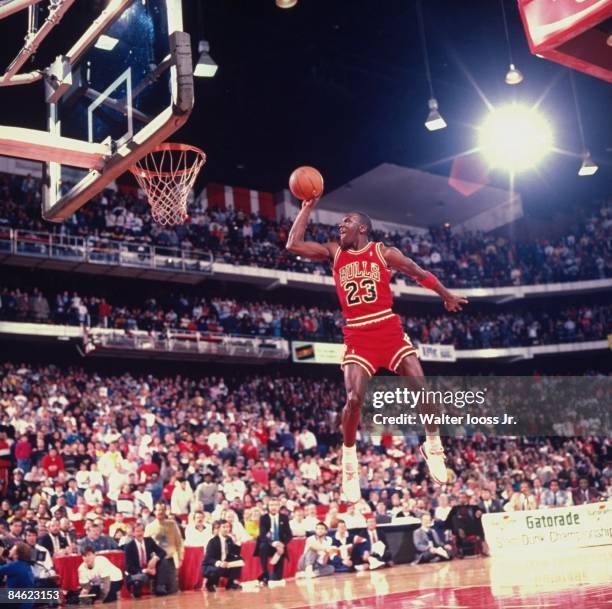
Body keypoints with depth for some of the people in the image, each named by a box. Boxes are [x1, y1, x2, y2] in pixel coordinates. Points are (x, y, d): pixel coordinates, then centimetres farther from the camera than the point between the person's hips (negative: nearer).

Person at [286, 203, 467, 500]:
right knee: (354, 398, -15)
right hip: (357, 335, 0)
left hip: (389, 328, 0)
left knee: (420, 386, -9)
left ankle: (433, 445, 13)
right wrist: (307, 207, 1)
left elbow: (419, 273, 16)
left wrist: (447, 295, 26)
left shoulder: (384, 252, 4)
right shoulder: (334, 252, 9)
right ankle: (349, 461, 4)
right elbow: (293, 245, -1)